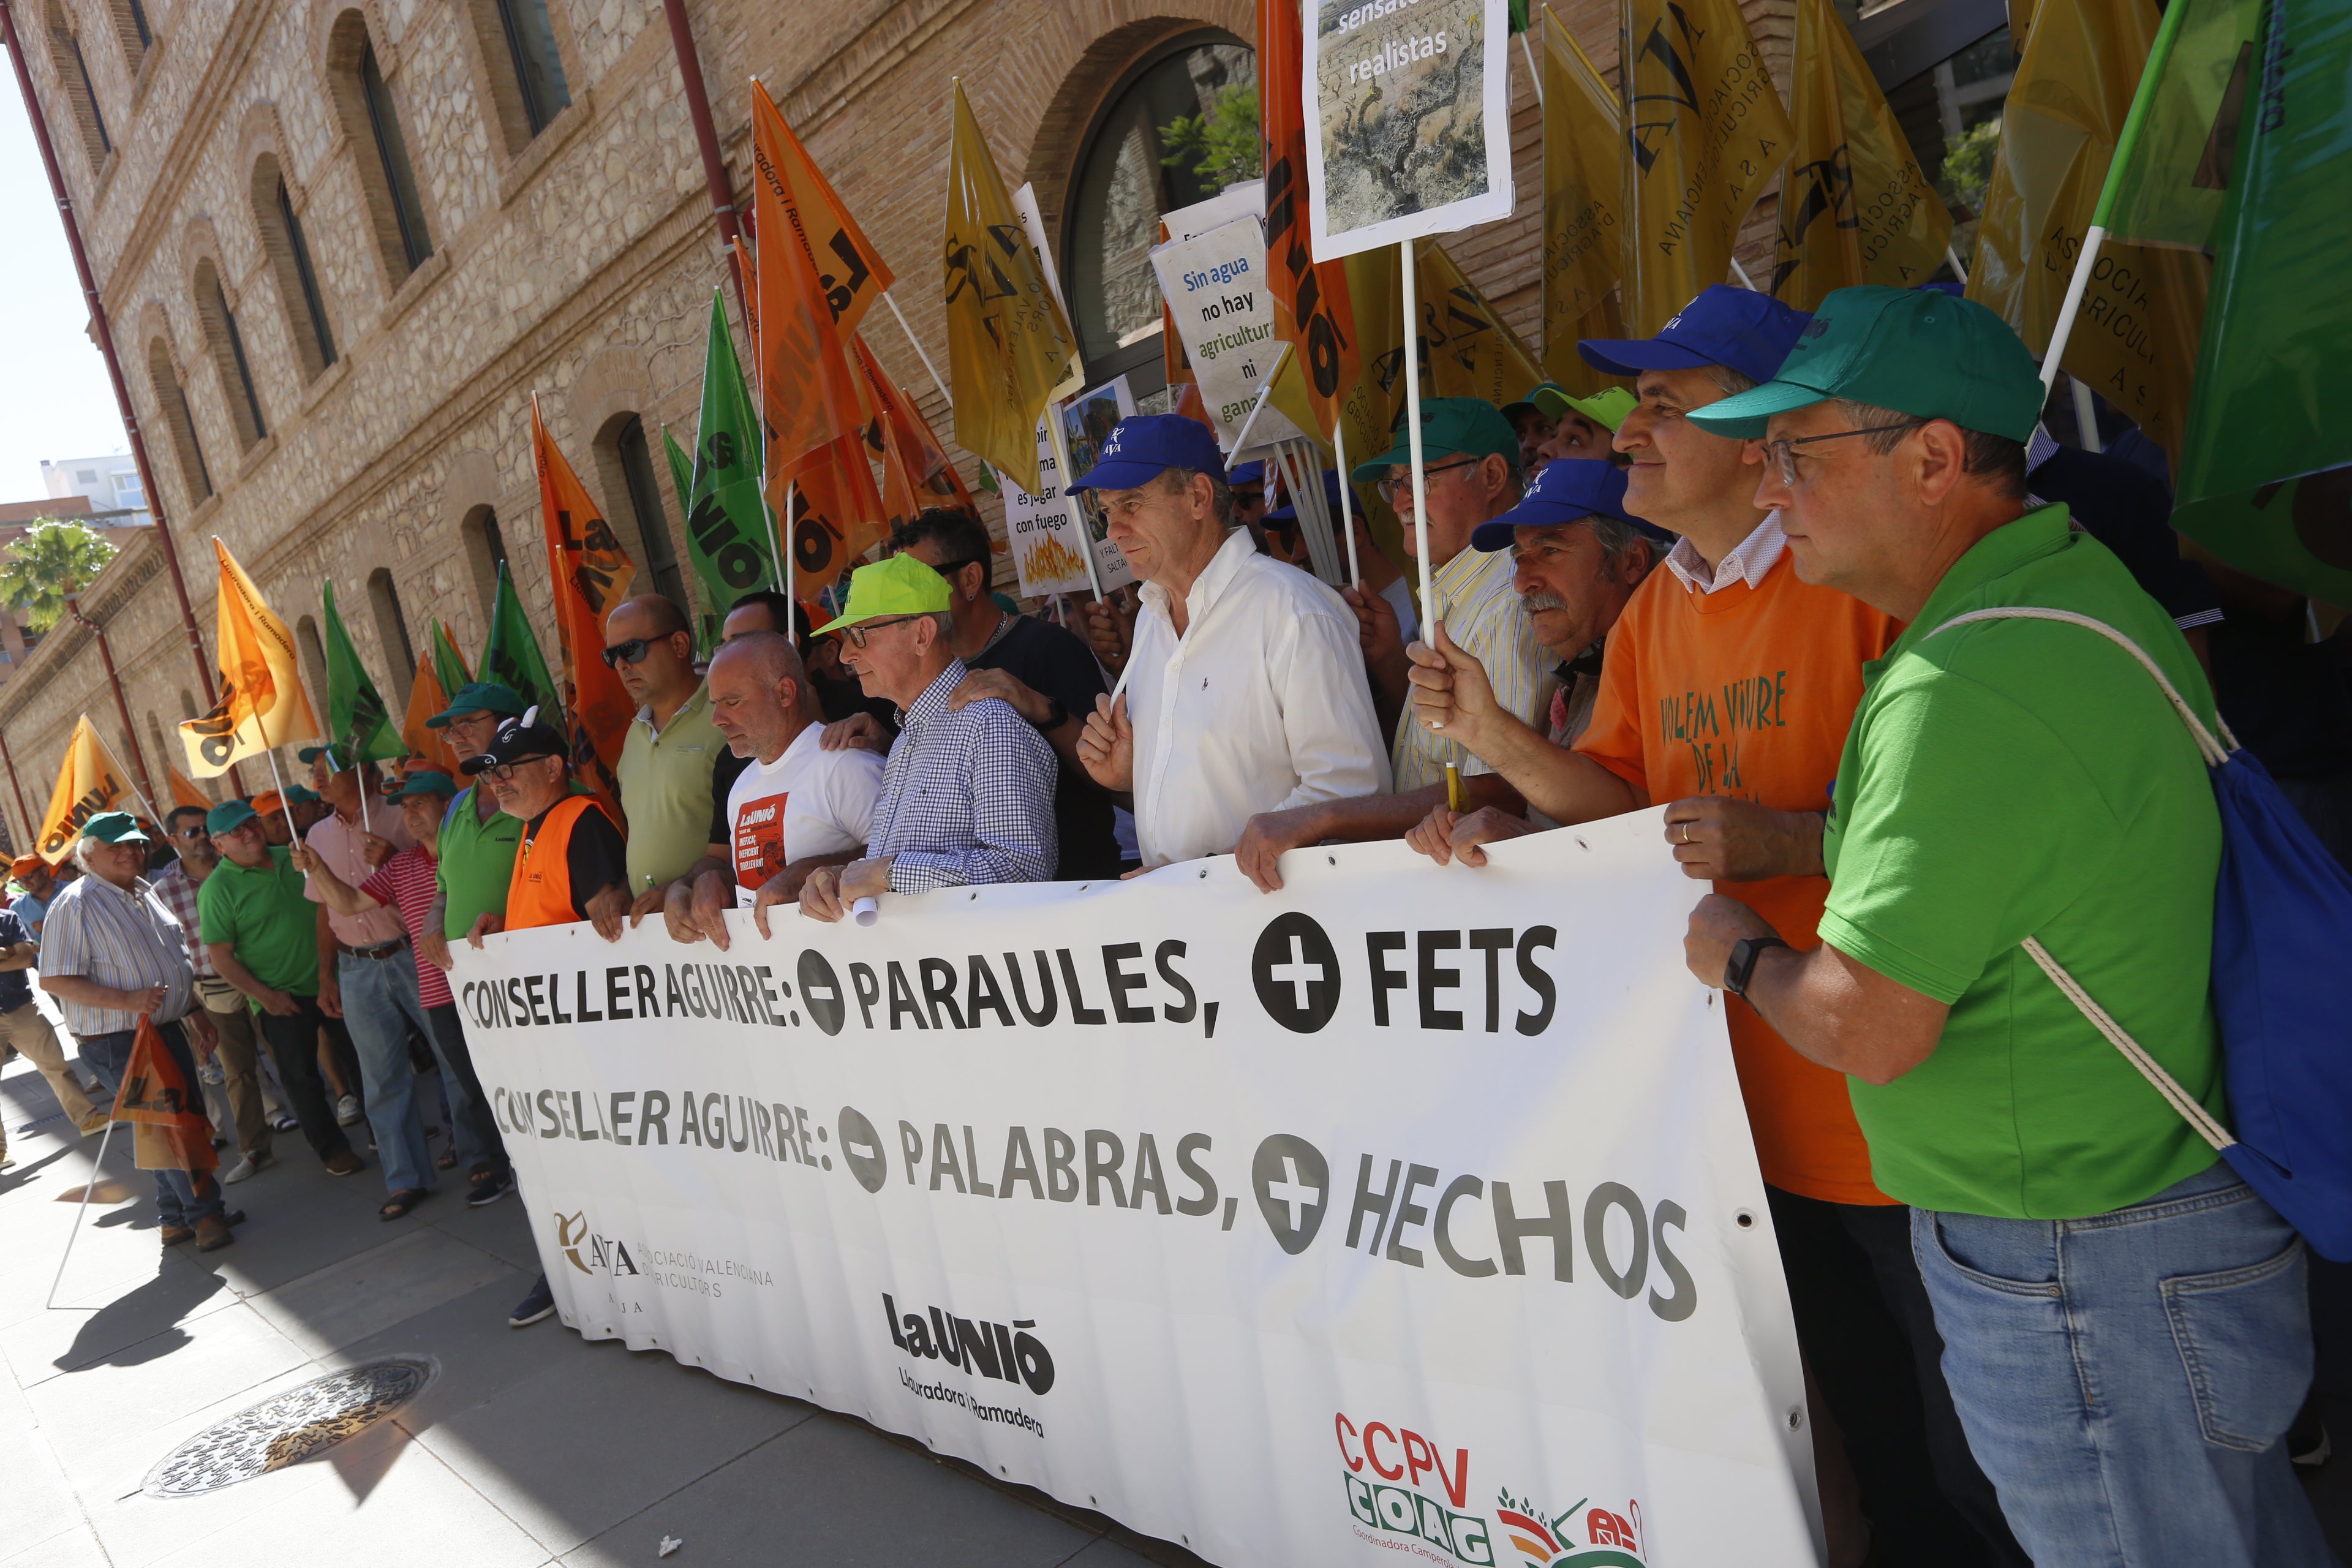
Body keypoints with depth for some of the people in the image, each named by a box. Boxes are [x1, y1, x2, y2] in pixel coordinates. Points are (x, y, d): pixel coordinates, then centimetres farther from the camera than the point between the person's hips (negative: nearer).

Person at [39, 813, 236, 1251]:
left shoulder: (146, 893, 12)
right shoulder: (75, 905, -13)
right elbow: (54, 980, -18)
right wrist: (127, 1001, -26)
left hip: (168, 1030, 8)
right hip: (118, 1045, -8)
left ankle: (178, 1218, 26)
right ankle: (202, 1212, 10)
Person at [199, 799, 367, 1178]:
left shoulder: (292, 858, 3)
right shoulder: (217, 889, -12)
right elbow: (220, 956, -12)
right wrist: (264, 995, -17)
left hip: (331, 981, 5)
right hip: (283, 998, -5)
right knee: (301, 1076, 5)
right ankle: (331, 1148, 20)